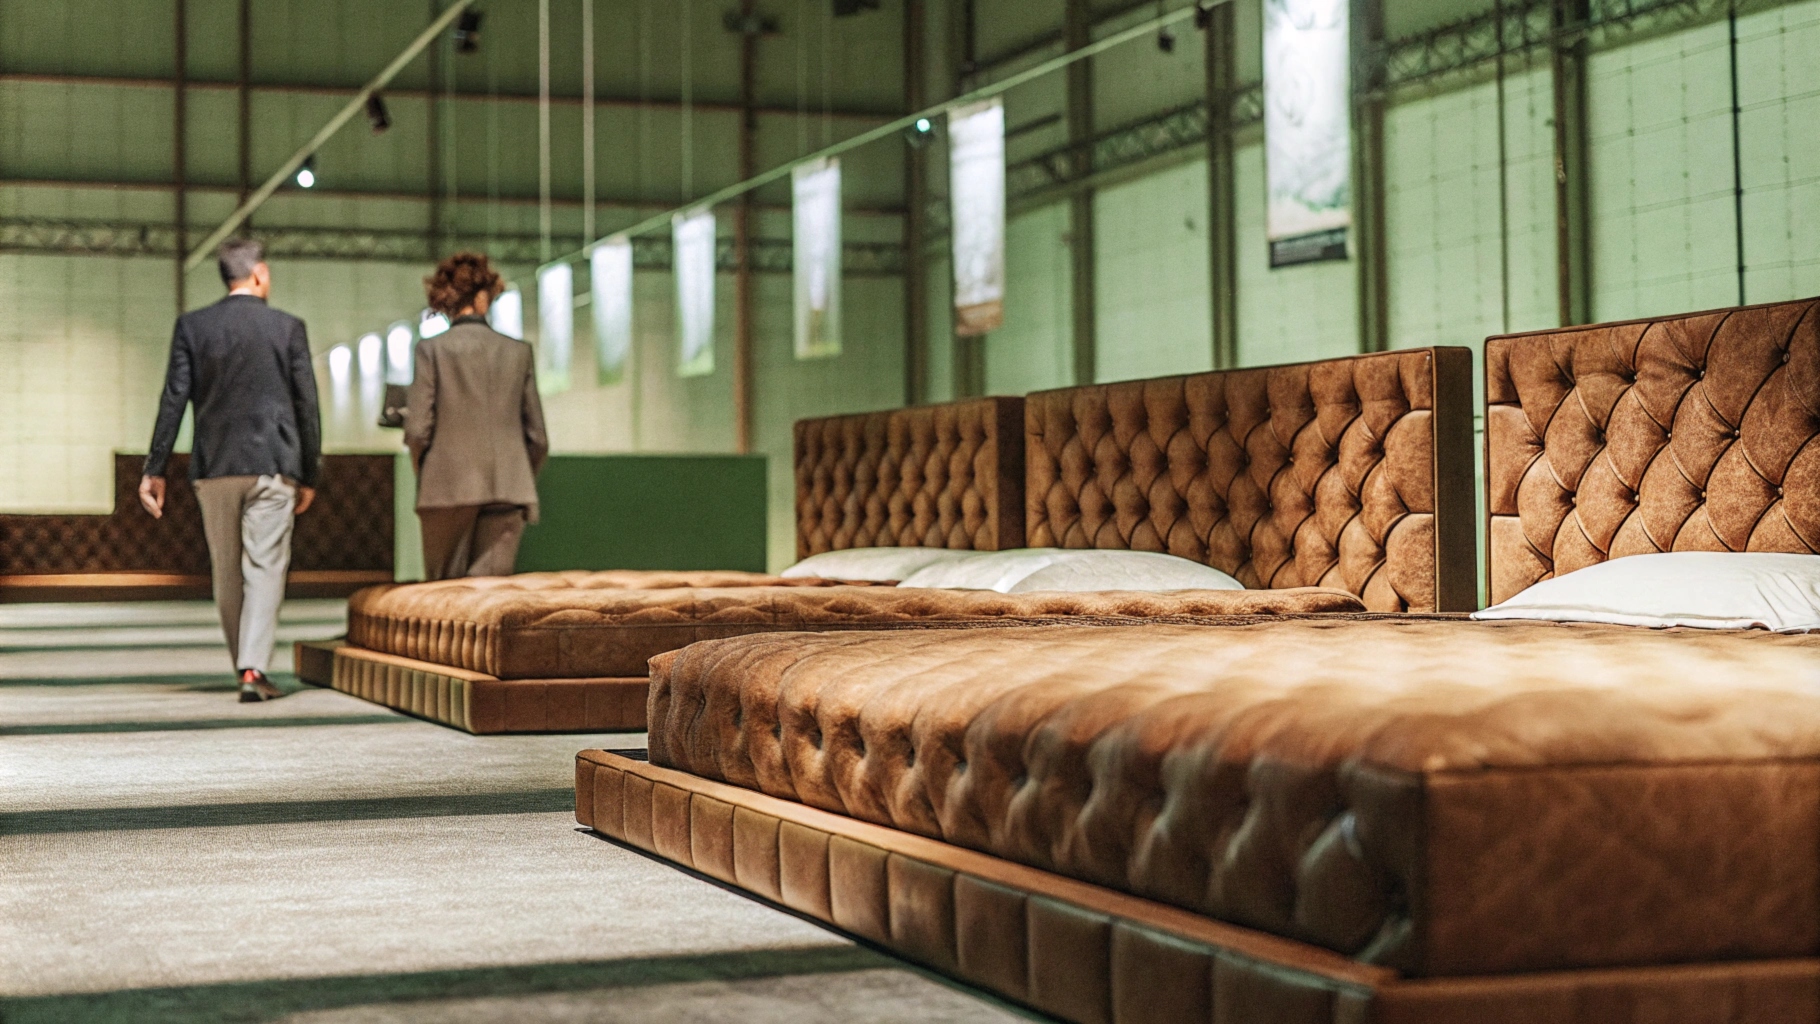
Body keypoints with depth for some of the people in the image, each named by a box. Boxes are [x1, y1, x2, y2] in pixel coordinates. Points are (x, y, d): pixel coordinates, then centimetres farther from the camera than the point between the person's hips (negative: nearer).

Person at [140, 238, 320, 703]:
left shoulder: (192, 326, 3)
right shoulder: (288, 328, 1)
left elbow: (173, 399, 0)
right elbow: (307, 406, 2)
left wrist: (155, 469, 3)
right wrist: (309, 475, 10)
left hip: (214, 467, 2)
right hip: (272, 465, -2)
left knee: (226, 573, 13)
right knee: (265, 568, -4)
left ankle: (245, 664, 22)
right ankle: (254, 668, -17)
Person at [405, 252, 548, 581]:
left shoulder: (432, 349, -1)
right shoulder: (518, 352, 6)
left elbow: (418, 428, -5)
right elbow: (537, 434, 7)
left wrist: (424, 476, 12)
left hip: (449, 491, -1)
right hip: (507, 490, 2)